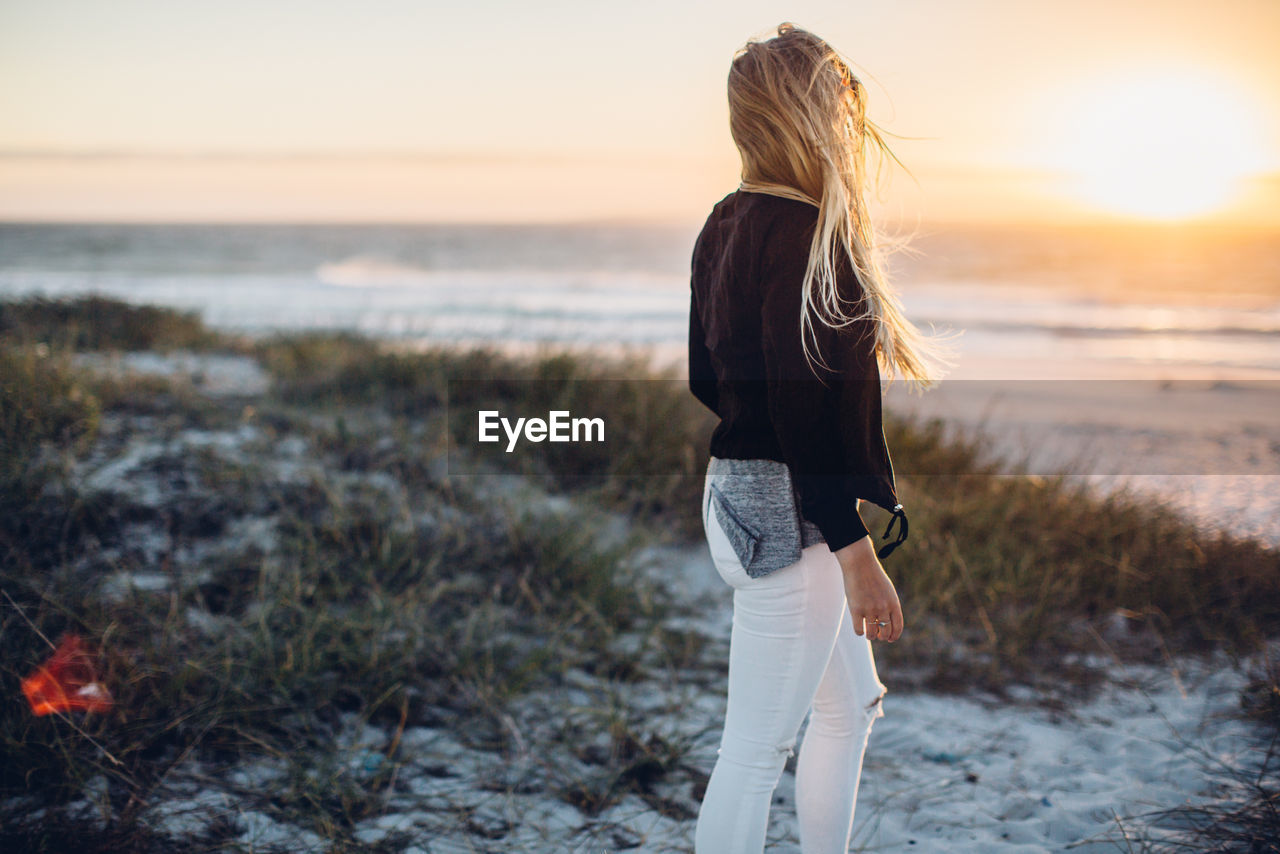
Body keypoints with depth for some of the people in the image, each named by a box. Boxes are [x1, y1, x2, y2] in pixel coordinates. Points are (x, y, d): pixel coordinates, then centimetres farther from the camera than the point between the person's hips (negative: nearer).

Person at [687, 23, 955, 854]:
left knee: (852, 701, 23)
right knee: (756, 747, -2)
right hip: (791, 516, -10)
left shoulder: (729, 223, 9)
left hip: (739, 496, 10)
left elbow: (707, 379, 15)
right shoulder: (804, 235, -19)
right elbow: (802, 409, -23)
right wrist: (857, 555, -21)